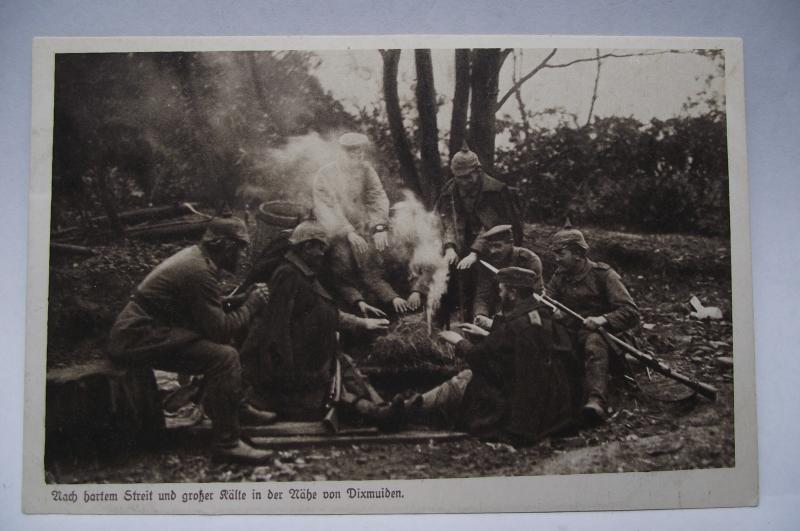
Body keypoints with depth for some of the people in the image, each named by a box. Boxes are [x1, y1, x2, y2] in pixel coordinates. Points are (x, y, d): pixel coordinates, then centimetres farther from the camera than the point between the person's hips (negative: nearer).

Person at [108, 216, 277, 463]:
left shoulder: (194, 255, 11)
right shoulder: (200, 271, -19)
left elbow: (211, 314, 19)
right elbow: (219, 329, -21)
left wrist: (243, 299, 7)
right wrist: (251, 305, -8)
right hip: (139, 338, -11)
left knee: (224, 342, 14)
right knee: (224, 356, -22)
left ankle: (237, 407, 22)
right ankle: (227, 443, -18)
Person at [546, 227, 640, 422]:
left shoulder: (603, 274, -2)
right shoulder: (559, 276, 15)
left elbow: (631, 313, -9)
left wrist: (603, 319, -27)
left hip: (596, 332, -5)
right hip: (567, 333, 5)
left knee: (594, 343, -39)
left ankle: (596, 401, -56)